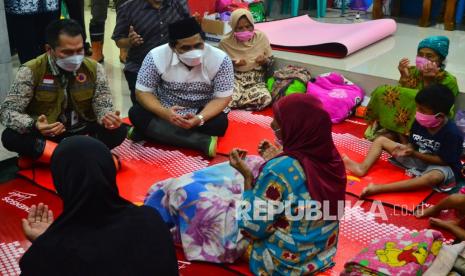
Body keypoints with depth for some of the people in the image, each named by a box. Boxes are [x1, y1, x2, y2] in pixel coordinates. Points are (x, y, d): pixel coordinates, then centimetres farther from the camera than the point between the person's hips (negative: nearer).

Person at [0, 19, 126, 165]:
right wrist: (34, 126, -38)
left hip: (83, 132, 2)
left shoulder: (94, 68, -5)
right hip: (44, 133, -2)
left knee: (118, 130, -24)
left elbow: (102, 104, -5)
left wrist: (107, 118, -32)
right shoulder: (31, 71, -13)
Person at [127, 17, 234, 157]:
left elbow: (222, 98, -16)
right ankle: (203, 142, -32)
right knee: (136, 113, -26)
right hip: (166, 112, 1)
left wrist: (200, 118, -35)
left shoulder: (221, 59, -19)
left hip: (204, 112, -1)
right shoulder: (156, 57, -18)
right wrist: (164, 113, -32)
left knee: (219, 123, -32)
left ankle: (150, 131, -24)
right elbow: (143, 92, -12)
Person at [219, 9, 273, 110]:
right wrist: (233, 64, -16)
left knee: (265, 99, -29)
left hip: (256, 80, 3)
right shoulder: (226, 42, -7)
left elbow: (270, 61, 8)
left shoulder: (261, 37, -3)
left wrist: (265, 61, -16)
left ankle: (235, 102, -6)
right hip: (234, 79, -3)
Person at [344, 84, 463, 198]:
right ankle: (363, 168, -25)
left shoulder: (452, 133, -25)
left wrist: (415, 154, -28)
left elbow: (444, 161, -23)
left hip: (443, 167, -7)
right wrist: (406, 149, -21)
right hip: (418, 159, 7)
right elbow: (413, 144, 3)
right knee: (381, 140, 2)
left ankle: (378, 188, -51)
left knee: (433, 177, -45)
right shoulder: (419, 122, -9)